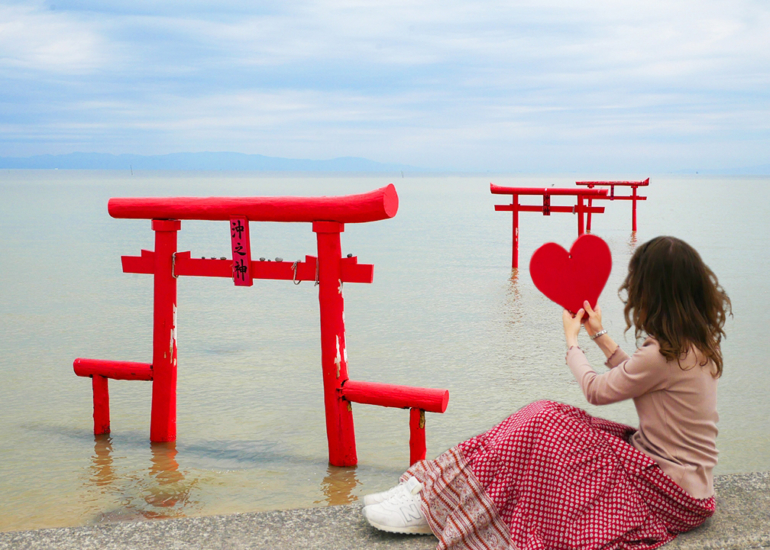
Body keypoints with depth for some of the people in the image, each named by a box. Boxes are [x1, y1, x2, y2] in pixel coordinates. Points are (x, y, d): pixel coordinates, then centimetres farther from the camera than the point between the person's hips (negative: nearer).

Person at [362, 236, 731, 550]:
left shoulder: (666, 354, -23)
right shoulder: (697, 340, 4)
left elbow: (596, 390, -9)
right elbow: (634, 378, 15)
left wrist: (572, 340, 7)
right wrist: (600, 337, 17)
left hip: (668, 492, -9)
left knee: (541, 426, -16)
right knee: (543, 419, -2)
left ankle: (435, 507, -10)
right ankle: (435, 488, -4)